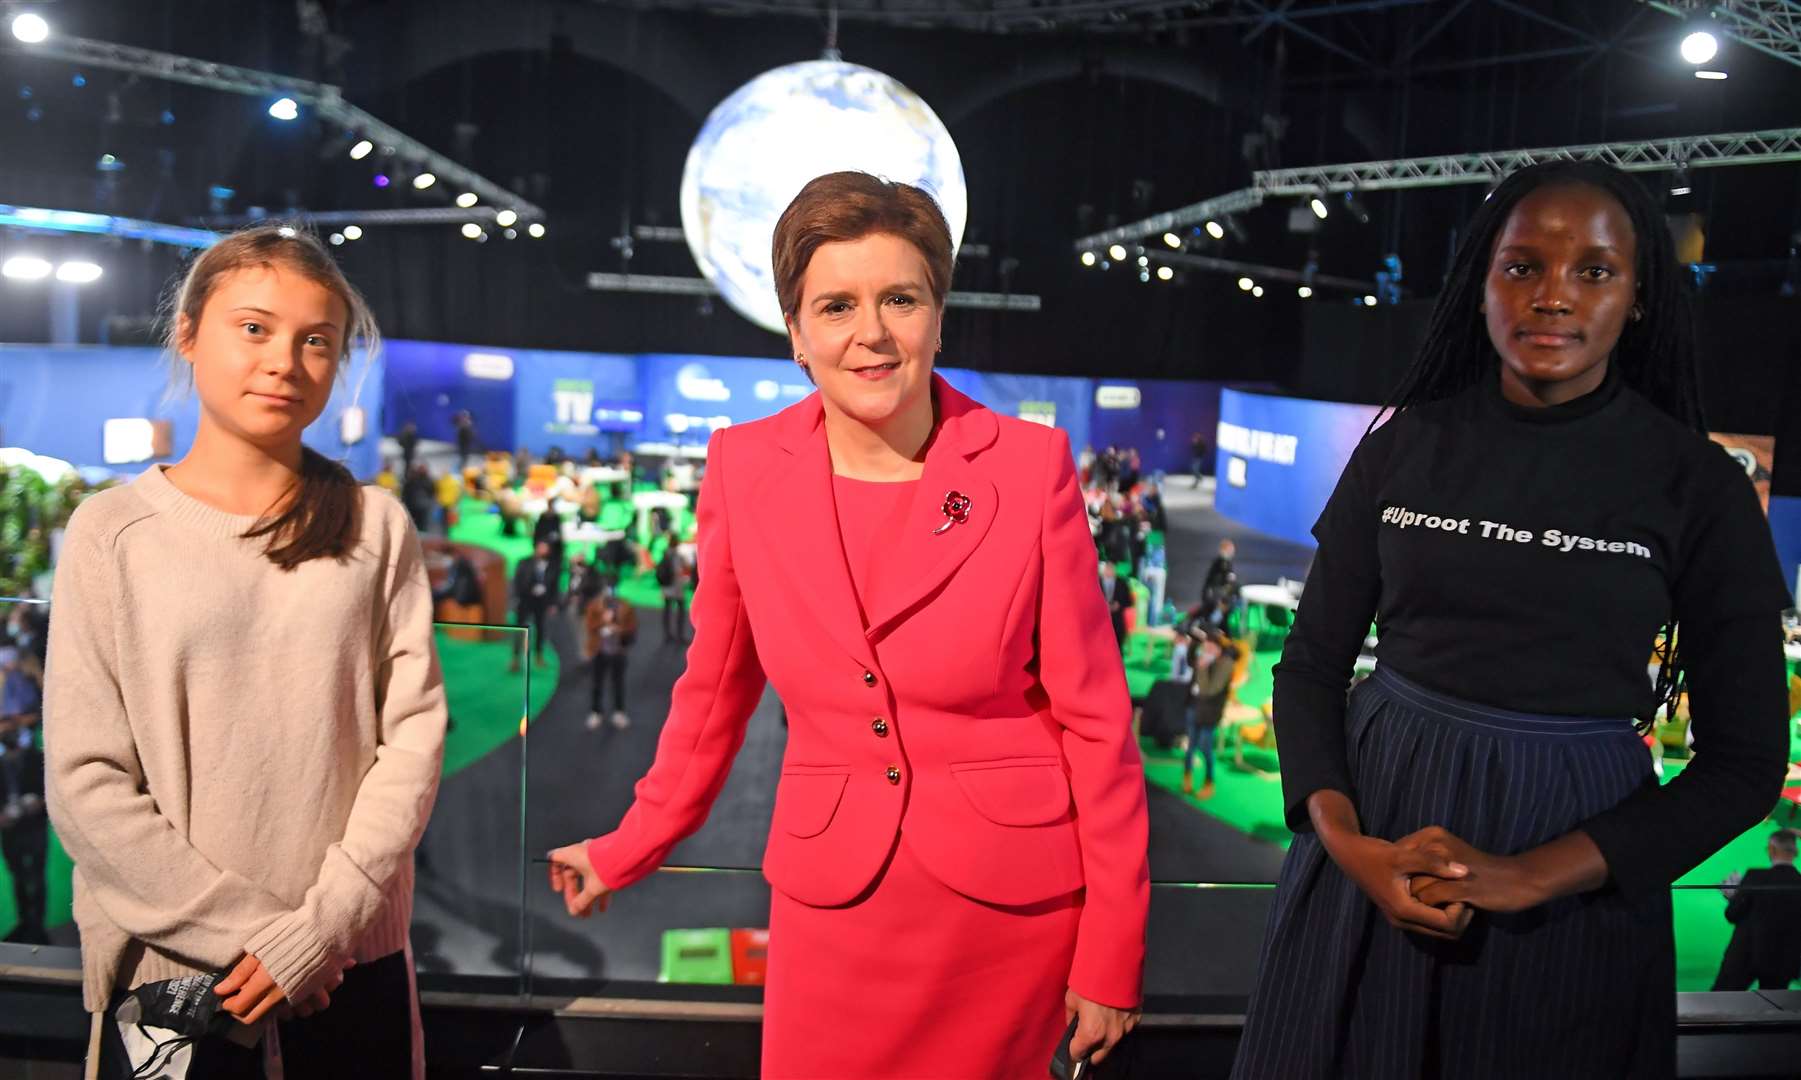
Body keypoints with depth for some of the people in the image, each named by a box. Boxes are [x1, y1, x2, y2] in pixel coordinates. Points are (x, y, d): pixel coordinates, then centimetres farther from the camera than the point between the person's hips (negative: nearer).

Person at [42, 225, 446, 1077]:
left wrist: (321, 925, -11)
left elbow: (413, 737, -3)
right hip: (171, 964, -1)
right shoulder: (113, 532, -3)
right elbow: (87, 784, -6)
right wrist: (248, 930, -10)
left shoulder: (376, 529, 0)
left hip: (355, 960, 1)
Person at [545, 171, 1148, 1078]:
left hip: (1013, 898, -1)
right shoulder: (743, 467, -4)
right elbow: (715, 689, 8)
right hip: (835, 900, 2)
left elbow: (1093, 714, -7)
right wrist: (624, 855, 16)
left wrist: (1111, 956, -6)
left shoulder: (1030, 466, -10)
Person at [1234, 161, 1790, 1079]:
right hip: (1373, 830, 2)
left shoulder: (1698, 486, -7)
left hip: (1571, 883, -1)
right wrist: (1345, 840, -14)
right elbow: (1311, 663, 2)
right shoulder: (1405, 444, -2)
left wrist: (1525, 878, -15)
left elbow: (1745, 761, -5)